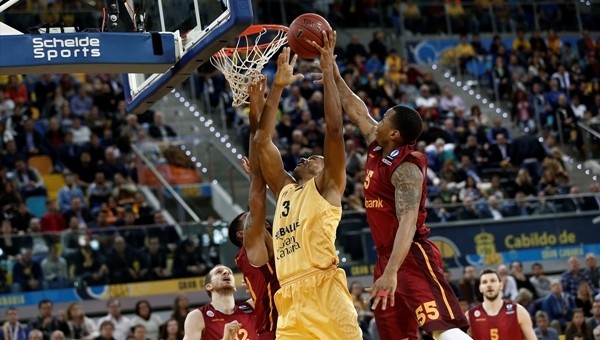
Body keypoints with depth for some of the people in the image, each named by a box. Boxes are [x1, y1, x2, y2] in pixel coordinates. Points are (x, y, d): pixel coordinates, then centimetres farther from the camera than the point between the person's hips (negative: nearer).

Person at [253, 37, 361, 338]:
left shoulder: (327, 186, 11)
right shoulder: (285, 190, 27)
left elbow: (334, 128, -1)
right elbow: (262, 141, 27)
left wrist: (328, 71, 2)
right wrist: (277, 88, 25)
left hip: (325, 294, -6)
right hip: (290, 302, 6)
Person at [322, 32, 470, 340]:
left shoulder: (406, 168, -16)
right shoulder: (378, 149, 9)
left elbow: (408, 222, -27)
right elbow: (358, 113, 27)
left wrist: (391, 272, -37)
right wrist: (336, 79, 28)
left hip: (413, 256, -9)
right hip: (387, 257, 10)